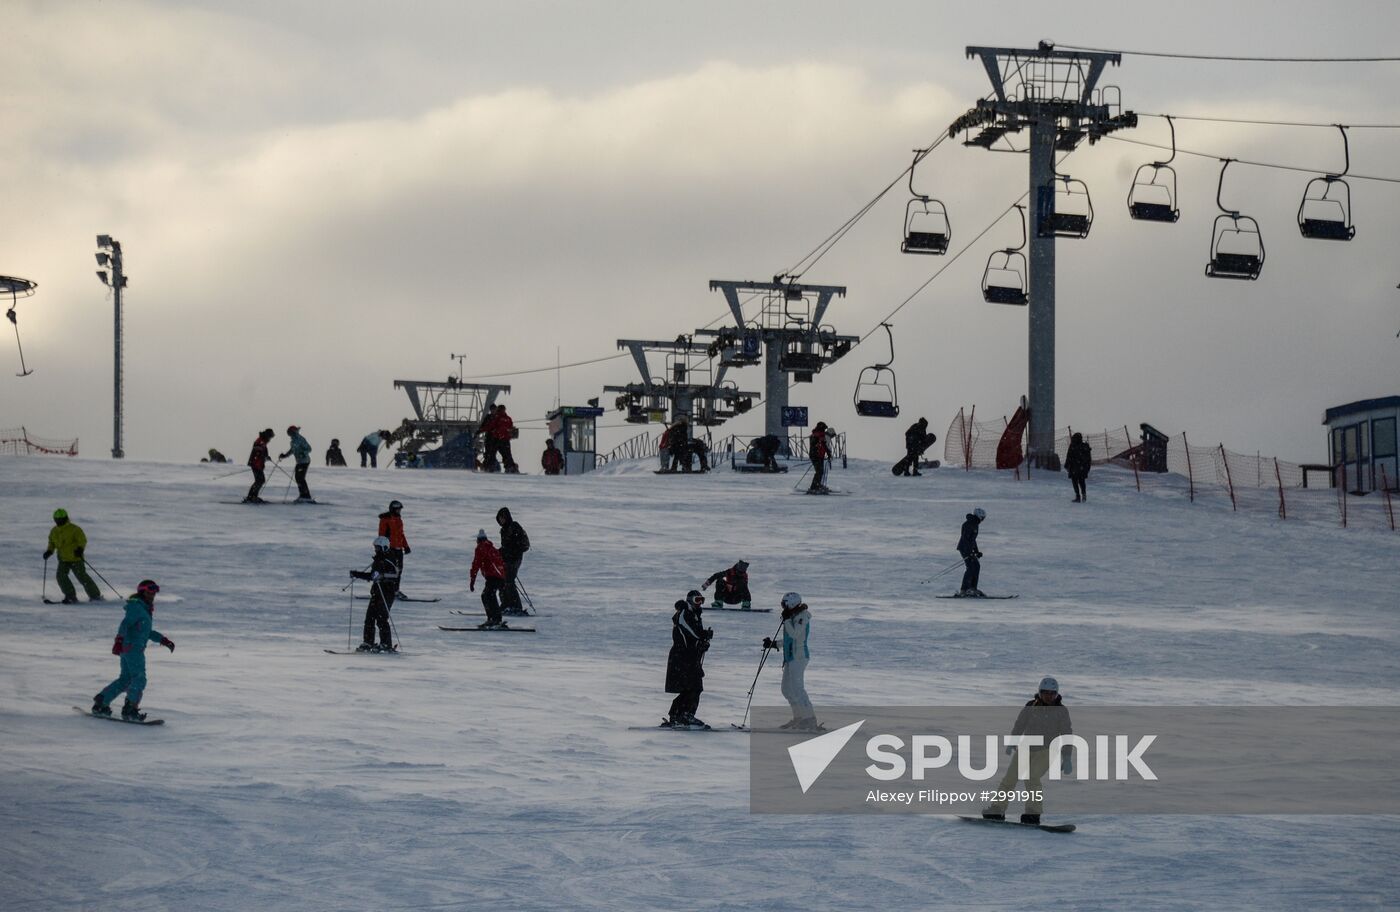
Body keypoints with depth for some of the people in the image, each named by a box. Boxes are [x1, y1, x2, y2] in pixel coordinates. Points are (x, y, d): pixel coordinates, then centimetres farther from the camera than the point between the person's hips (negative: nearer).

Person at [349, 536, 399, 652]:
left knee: (381, 618, -12)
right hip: (376, 593, 9)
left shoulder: (388, 561, -10)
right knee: (369, 617, 6)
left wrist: (382, 576, -38)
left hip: (387, 593, -9)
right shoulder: (377, 560, 17)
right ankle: (367, 643, 11)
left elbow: (395, 574, -25)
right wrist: (356, 574, 24)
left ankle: (386, 645, -8)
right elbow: (371, 575, 28)